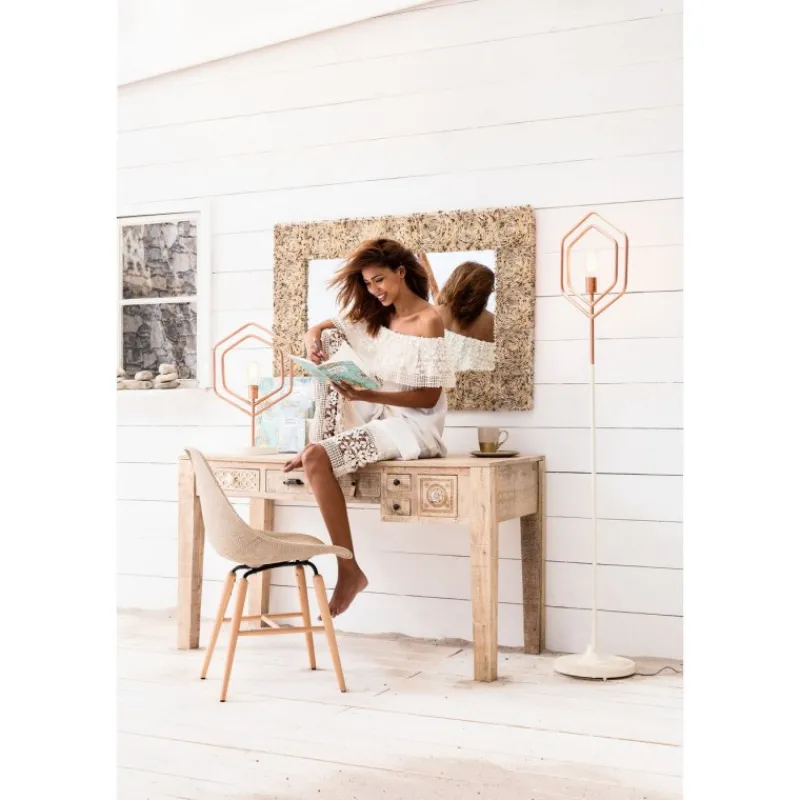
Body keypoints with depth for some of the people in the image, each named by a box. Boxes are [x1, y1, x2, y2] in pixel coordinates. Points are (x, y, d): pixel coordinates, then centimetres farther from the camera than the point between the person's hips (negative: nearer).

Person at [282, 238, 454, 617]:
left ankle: (349, 570, -18)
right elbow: (327, 326, 18)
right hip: (376, 416, 8)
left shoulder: (429, 321, -14)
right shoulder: (377, 316, 10)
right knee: (329, 341, 4)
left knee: (317, 460, -26)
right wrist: (313, 335, -8)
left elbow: (429, 398, -16)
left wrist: (367, 396, -25)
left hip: (411, 426, -8)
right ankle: (320, 445, 2)